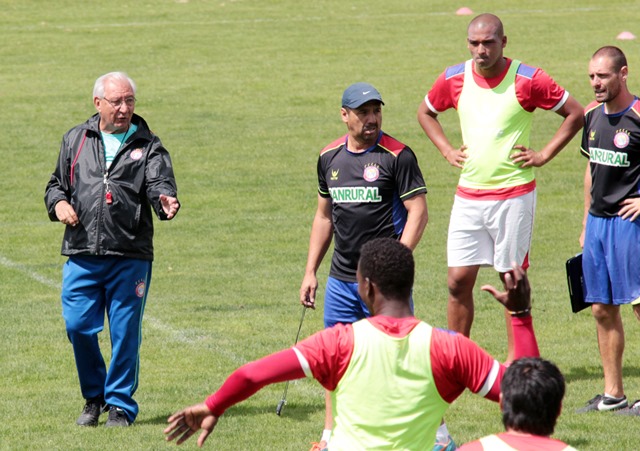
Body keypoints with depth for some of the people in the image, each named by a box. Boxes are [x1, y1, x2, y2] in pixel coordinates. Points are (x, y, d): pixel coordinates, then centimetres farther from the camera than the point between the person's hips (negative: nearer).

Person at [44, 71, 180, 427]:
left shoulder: (148, 145, 7)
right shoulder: (75, 140, 13)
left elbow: (159, 183, -7)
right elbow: (56, 183, 22)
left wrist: (166, 200, -31)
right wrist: (58, 203, -1)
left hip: (130, 257, -2)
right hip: (82, 254, 2)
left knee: (125, 332, -1)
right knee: (78, 325, -2)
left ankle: (121, 405, 12)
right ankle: (94, 396, 20)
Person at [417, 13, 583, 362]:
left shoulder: (527, 80, -9)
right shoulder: (453, 79, 2)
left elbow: (575, 114, 1)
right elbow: (425, 113, 21)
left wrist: (544, 155, -4)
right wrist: (447, 150, 8)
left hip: (514, 195, -3)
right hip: (468, 195, 3)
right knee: (458, 280, 1)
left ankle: (515, 361, 10)